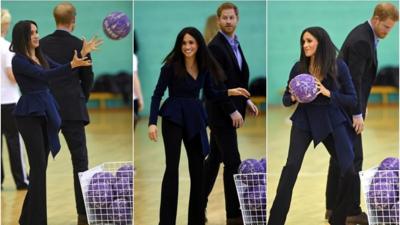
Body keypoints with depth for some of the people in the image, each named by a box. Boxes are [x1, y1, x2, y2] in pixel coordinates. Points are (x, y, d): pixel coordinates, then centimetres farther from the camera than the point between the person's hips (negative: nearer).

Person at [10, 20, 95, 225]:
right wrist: (73, 65, -33)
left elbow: (61, 69, 11)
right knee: (39, 165, -9)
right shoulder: (18, 60, -13)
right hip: (29, 114, -8)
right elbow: (44, 75, -25)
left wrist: (81, 56, -2)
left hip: (46, 112, 8)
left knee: (41, 164, 10)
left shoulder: (40, 57, 13)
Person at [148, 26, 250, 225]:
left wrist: (230, 92, -4)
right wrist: (152, 122, -17)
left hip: (195, 118, 5)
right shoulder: (171, 66, -12)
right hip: (173, 117, -5)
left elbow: (210, 94, 12)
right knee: (172, 167, -10)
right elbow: (157, 94, -9)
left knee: (198, 167, 8)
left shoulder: (205, 67, 1)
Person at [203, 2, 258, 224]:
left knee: (215, 158, 14)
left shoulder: (234, 43, 13)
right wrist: (232, 111, -21)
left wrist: (246, 100, 10)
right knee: (232, 162, -8)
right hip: (221, 113, -9)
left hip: (227, 111, 9)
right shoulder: (215, 47, -16)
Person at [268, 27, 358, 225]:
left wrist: (328, 93, -20)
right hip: (304, 120, 0)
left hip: (332, 121, 0)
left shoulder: (338, 66, -7)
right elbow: (285, 99, 7)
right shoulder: (298, 67, -3)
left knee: (349, 172, -7)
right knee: (291, 166, -19)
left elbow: (352, 99, -5)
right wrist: (293, 97, -17)